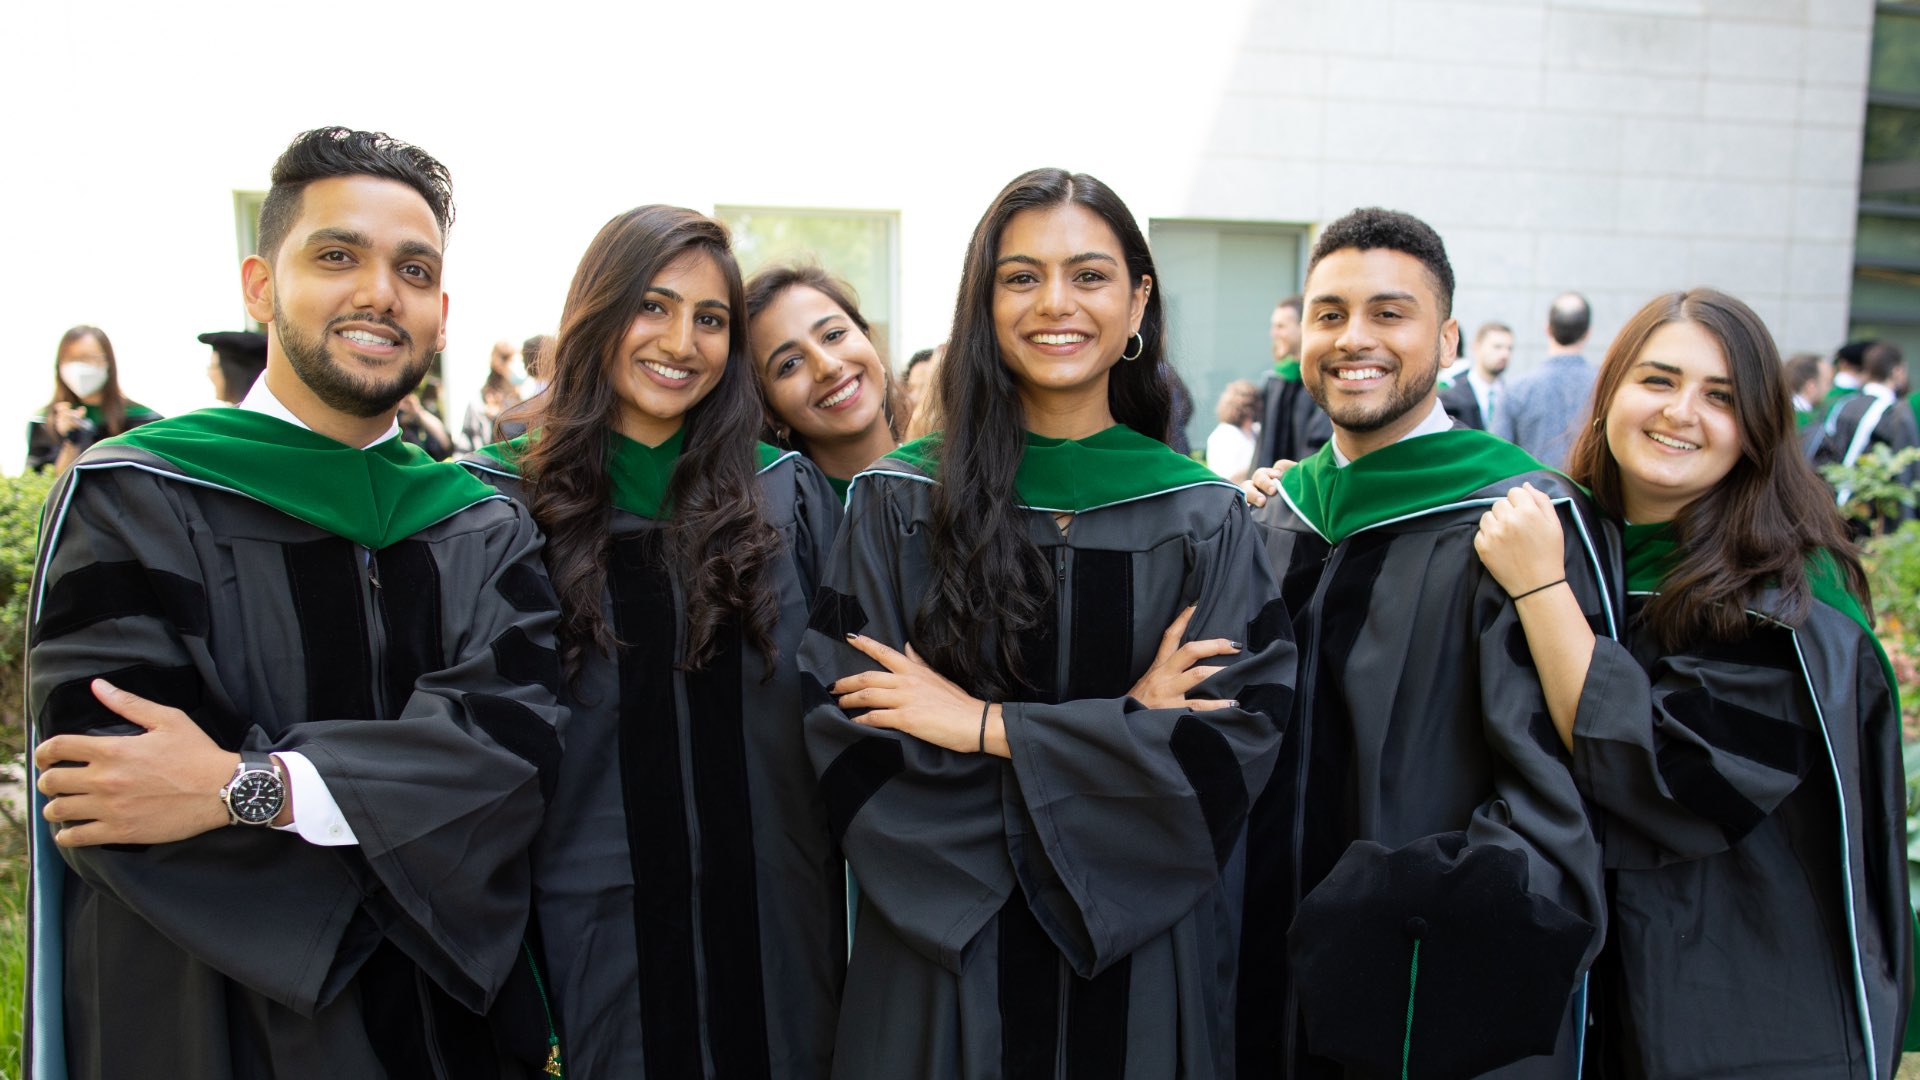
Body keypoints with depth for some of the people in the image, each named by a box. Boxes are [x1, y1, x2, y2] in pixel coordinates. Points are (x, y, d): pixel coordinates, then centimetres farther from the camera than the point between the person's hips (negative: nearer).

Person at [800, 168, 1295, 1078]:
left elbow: (1235, 739, -10)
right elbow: (851, 734, -12)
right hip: (941, 961, 0)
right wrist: (1125, 728, -16)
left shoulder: (1204, 518, -1)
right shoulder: (898, 504, -4)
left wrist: (988, 728, -16)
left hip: (1143, 961, 1)